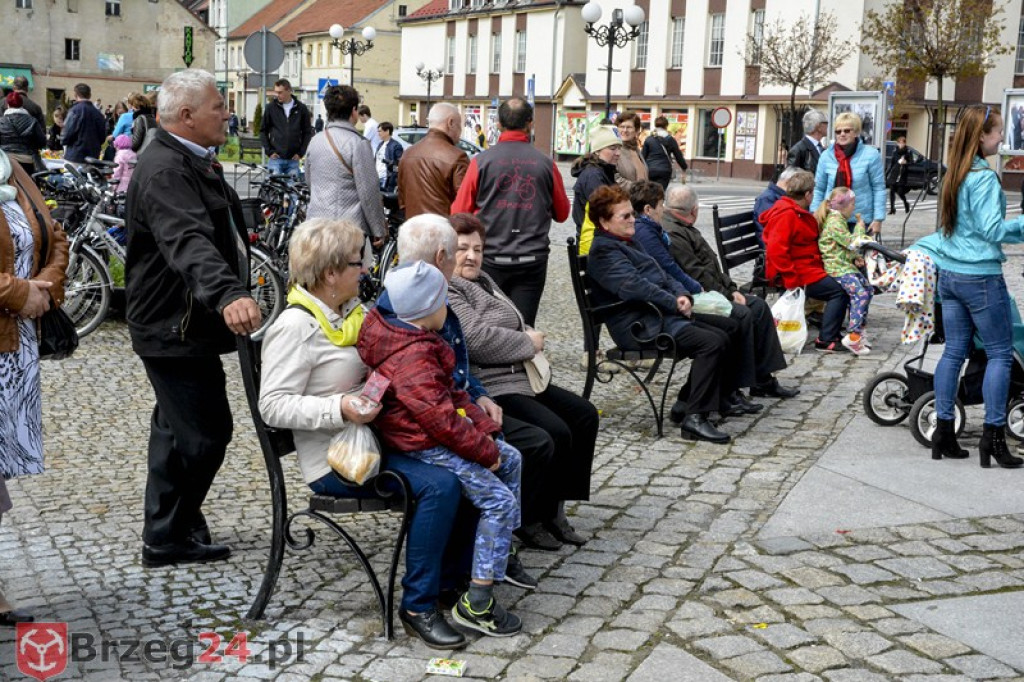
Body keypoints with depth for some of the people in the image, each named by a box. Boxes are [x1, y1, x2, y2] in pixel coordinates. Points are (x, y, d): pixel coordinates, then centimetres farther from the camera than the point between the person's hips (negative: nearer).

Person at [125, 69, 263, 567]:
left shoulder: (189, 162, 12)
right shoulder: (164, 172, -24)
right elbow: (190, 241, -41)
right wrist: (229, 294, -56)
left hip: (182, 323, 12)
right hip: (175, 328, -12)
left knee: (179, 430, 21)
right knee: (203, 434, -5)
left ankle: (170, 531, 37)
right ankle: (168, 539, 10)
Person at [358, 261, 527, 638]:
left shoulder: (415, 339, 8)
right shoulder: (412, 357, -26)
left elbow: (450, 393, 16)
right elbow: (440, 419, -28)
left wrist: (485, 430, 8)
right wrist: (484, 451, -17)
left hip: (440, 433, 11)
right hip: (424, 446, -11)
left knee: (511, 459, 20)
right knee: (499, 499, -15)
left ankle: (500, 555, 32)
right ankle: (476, 604, -13)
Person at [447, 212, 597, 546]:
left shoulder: (482, 280, 20)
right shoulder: (444, 291, -12)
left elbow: (515, 324, 31)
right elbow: (476, 339, -25)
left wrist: (531, 336, 6)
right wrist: (529, 343, -12)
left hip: (522, 378, 11)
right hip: (489, 390, -11)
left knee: (584, 415, 5)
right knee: (555, 432, -23)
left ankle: (555, 506, 9)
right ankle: (532, 518, -5)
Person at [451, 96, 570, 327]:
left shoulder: (481, 161, -6)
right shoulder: (546, 164, -2)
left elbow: (459, 213, -2)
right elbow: (562, 213, 10)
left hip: (491, 258, 0)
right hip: (531, 261, 1)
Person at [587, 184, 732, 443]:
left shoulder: (626, 244, 23)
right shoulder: (604, 251, -10)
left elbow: (662, 276, 20)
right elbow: (634, 286, -23)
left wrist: (681, 294, -1)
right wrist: (674, 303, -16)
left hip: (661, 315, 11)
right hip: (639, 327, -11)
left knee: (720, 337, 6)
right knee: (711, 343, -22)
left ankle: (686, 402, 10)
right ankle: (695, 417, -21)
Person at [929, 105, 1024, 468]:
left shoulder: (954, 175, 10)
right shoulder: (985, 178, -16)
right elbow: (993, 230, -18)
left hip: (949, 273, 8)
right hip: (980, 276, -8)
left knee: (954, 350, 10)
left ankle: (943, 431, 12)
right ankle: (993, 436, 2)